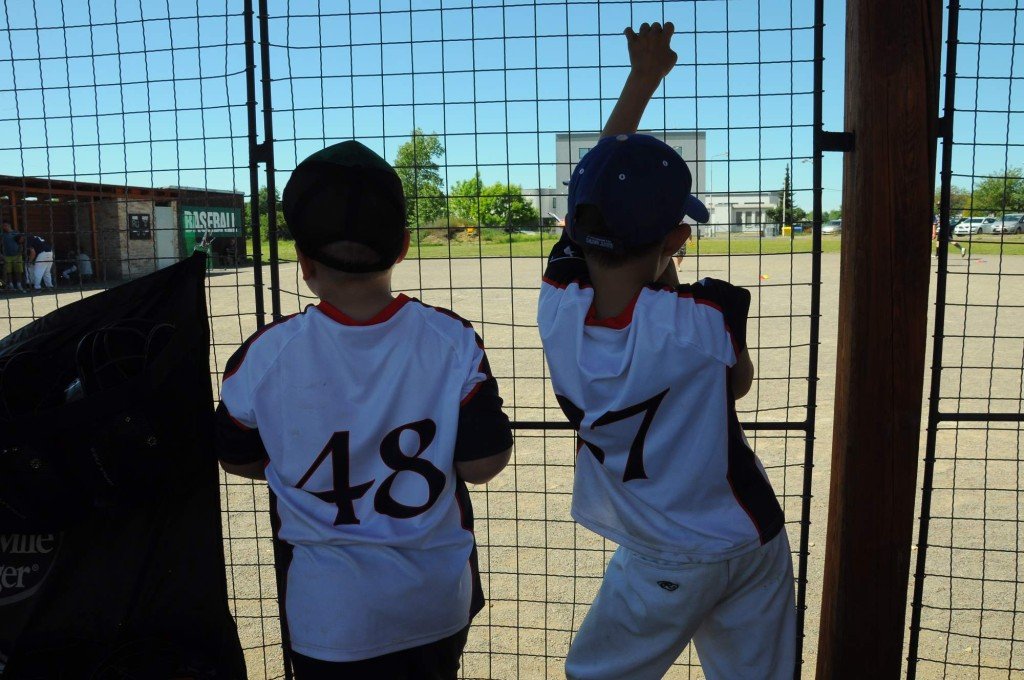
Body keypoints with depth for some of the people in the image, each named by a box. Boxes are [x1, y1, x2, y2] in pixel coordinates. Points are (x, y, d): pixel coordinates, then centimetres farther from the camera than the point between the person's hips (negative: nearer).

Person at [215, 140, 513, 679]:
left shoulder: (266, 355, -17)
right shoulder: (452, 340, -17)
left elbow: (239, 460, -1)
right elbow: (483, 463, -13)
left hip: (332, 611, -1)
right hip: (440, 599, 1)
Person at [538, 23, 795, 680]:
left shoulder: (557, 308, -21)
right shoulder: (702, 319, -26)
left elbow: (596, 185, -5)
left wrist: (643, 77, 8)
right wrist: (668, 269, 2)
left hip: (665, 564, 1)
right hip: (754, 544, 0)